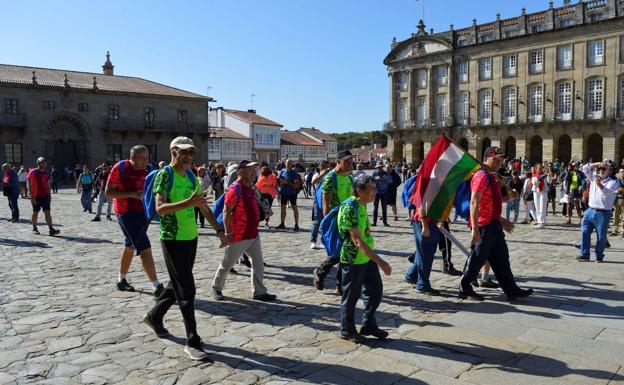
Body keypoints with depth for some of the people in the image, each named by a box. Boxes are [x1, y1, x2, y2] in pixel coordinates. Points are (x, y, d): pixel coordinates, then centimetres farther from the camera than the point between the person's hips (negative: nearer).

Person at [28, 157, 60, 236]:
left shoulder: (46, 173, 11)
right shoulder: (33, 172, -6)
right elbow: (30, 186, -8)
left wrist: (49, 195, 13)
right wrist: (32, 197, -14)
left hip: (45, 196, 4)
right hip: (36, 197, -4)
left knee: (47, 212, -4)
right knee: (35, 212, 8)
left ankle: (51, 229, -11)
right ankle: (34, 228, 25)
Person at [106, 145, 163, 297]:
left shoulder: (148, 169, 5)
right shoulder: (120, 168, -12)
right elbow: (108, 192, -11)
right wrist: (131, 194, -23)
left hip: (144, 212, 7)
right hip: (127, 213, -7)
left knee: (130, 246, 20)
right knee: (145, 248, -13)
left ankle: (121, 280, 37)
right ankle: (157, 287, -13)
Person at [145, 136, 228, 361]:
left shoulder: (191, 176, 12)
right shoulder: (164, 175, -11)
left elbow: (204, 207, 16)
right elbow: (160, 208, -24)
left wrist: (219, 230, 10)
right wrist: (188, 202, -37)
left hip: (191, 238, 8)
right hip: (173, 239, -8)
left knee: (178, 284, 19)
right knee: (186, 290, -7)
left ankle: (154, 317, 41)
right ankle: (192, 342, 0)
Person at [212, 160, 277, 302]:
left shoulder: (250, 187, 10)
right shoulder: (235, 189, -17)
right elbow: (226, 211, -20)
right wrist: (228, 232, -22)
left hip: (253, 234, 8)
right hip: (238, 236, -8)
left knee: (258, 263, 8)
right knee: (227, 264, 8)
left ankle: (258, 292, 15)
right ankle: (216, 288, 26)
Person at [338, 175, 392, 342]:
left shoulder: (362, 206, 5)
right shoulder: (349, 208, -23)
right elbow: (357, 241, -29)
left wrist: (375, 258, 22)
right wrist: (380, 262, -31)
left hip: (367, 257, 9)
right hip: (353, 259, -9)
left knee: (376, 291, 15)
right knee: (351, 297, 6)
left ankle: (368, 325, 31)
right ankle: (347, 331, 24)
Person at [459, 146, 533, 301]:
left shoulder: (491, 177, 17)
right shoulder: (481, 176, -15)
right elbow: (474, 203, -23)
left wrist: (501, 220, 25)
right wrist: (474, 229, -28)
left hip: (494, 225, 10)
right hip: (484, 227, -10)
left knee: (501, 259, 13)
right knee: (477, 259, 1)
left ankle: (511, 290, 19)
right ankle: (464, 289, 14)